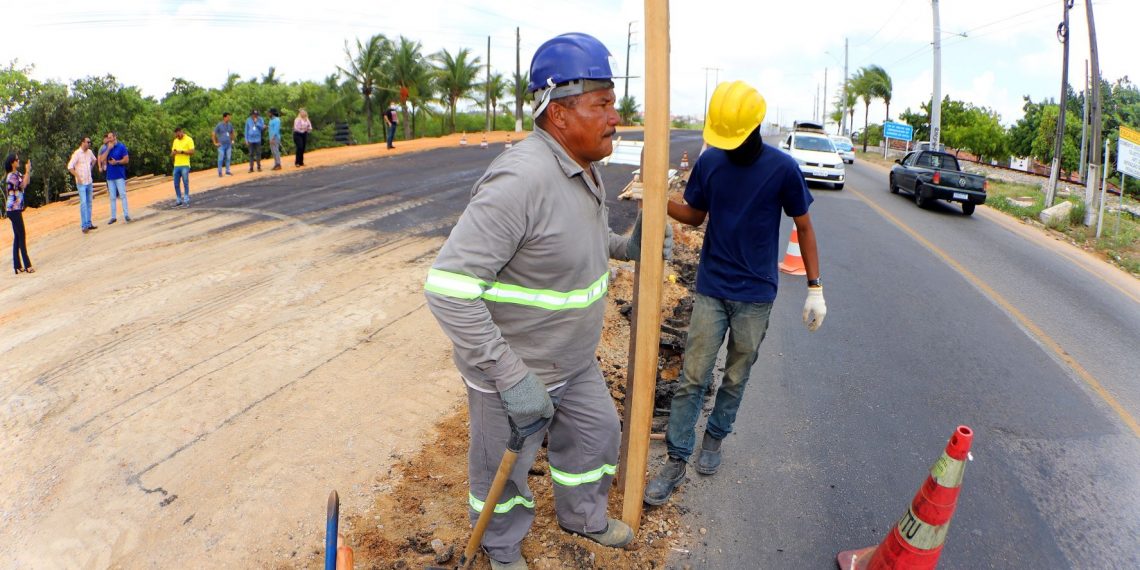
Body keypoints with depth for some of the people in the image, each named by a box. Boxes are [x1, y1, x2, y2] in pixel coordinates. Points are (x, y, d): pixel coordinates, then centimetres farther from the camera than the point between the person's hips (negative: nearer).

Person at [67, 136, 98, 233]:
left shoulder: (89, 152, 7)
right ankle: (84, 226, -10)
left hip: (89, 182, 7)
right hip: (81, 183, -7)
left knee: (89, 203, 10)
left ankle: (89, 223, 17)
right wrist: (78, 177, -17)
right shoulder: (77, 153, -13)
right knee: (83, 203, -11)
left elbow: (94, 159, 29)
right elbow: (70, 167, -16)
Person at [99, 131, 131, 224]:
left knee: (122, 195, -7)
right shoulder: (105, 148, 9)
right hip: (110, 175, 4)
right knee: (112, 197, 8)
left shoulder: (121, 147, -2)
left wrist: (116, 162, -15)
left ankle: (126, 215, -4)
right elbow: (102, 159, -5)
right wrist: (108, 149, -10)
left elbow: (126, 160, -4)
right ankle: (113, 217, 13)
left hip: (120, 175, -4)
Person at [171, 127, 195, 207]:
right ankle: (178, 200, 16)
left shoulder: (189, 140, -2)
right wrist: (173, 152, -5)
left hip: (185, 165, -6)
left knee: (185, 183, -4)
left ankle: (186, 201, 0)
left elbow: (192, 152, -10)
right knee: (176, 184, 7)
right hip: (176, 165, 6)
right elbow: (172, 154, 18)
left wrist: (181, 151, -17)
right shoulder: (175, 141, 17)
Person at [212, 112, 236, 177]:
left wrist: (232, 140, 16)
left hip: (229, 145, 4)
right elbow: (213, 134, -5)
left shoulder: (230, 125, 6)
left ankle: (227, 171, 19)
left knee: (228, 158, 8)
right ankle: (219, 172, 5)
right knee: (221, 159, -2)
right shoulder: (219, 125, -8)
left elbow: (232, 133, 24)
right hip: (221, 145, -4)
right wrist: (215, 143, -7)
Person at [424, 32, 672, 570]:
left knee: (597, 435, 27)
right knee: (502, 470, 17)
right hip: (513, 369, -8)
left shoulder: (585, 168, -1)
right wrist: (512, 380, -31)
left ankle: (583, 516, 56)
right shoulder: (521, 179, -32)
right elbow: (448, 288, -34)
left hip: (575, 362, 8)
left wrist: (624, 246, 2)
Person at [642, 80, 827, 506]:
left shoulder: (782, 169, -10)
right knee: (692, 378, -1)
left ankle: (715, 438, 34)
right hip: (711, 290, 1)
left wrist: (815, 288, -2)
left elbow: (803, 226, 0)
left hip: (756, 295, -1)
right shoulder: (709, 162, -3)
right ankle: (677, 461, 8)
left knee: (736, 377, 12)